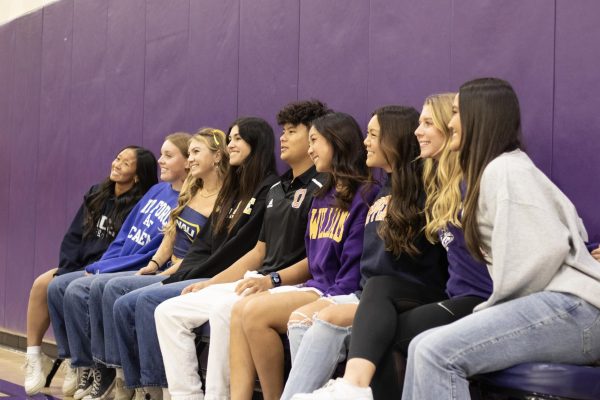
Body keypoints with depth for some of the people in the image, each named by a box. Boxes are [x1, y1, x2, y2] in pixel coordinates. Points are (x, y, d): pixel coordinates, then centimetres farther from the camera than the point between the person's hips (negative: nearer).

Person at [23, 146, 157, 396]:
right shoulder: (96, 195, 13)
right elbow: (73, 236, 11)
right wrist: (67, 269, -4)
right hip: (78, 267, 7)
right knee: (42, 284, -16)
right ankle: (33, 355, -11)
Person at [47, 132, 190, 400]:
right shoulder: (157, 191, 15)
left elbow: (164, 255, -17)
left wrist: (106, 270, -15)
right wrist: (99, 266, 3)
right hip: (113, 269, 9)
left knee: (77, 291, -25)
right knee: (57, 286, -2)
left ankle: (93, 369, -12)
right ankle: (75, 360, 2)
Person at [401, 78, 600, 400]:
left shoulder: (505, 170, -7)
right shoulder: (492, 171, 23)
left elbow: (547, 249, -17)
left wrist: (496, 309, -7)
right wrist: (493, 312, 8)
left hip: (573, 310, -9)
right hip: (547, 305, 9)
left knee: (437, 352, -23)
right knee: (421, 347, -1)